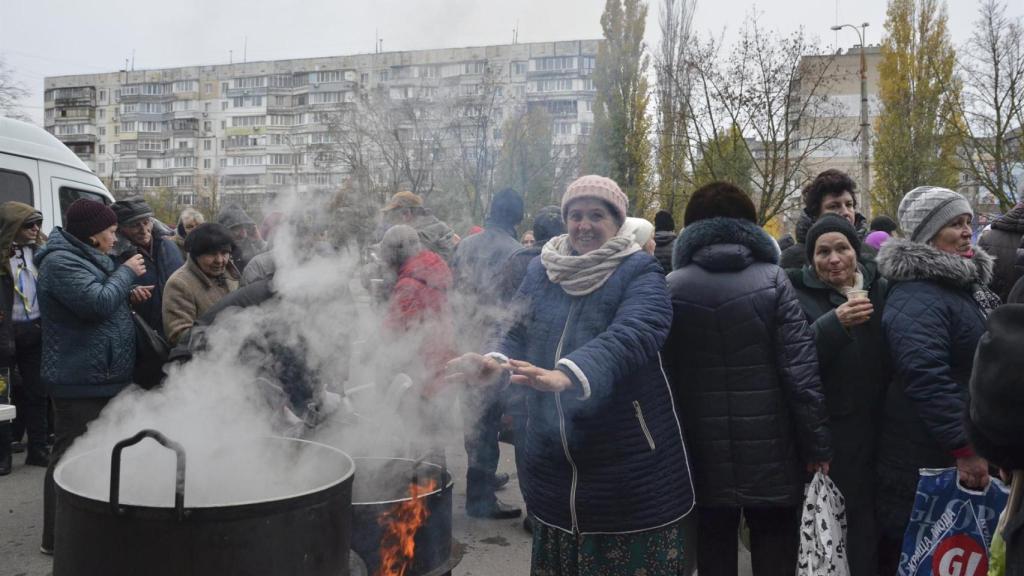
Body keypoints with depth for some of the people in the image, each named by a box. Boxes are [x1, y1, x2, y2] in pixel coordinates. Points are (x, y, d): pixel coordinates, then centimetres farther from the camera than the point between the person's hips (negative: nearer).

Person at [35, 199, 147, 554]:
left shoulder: (84, 258, 18)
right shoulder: (60, 262, -15)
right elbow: (98, 302, -25)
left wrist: (129, 296, 10)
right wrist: (127, 272, -12)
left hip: (102, 377, 10)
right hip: (80, 381, -10)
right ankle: (57, 537, 5)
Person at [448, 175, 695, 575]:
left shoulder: (639, 272, -9)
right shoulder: (541, 270, 6)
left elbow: (629, 336, -27)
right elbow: (518, 332, 3)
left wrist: (566, 375, -44)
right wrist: (497, 363, -22)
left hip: (628, 460, -4)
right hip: (554, 458, 5)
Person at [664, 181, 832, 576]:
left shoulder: (671, 288, -4)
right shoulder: (772, 279, -7)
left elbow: (662, 372, -2)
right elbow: (801, 368, -11)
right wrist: (817, 443, -3)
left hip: (704, 451, 1)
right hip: (769, 449, -1)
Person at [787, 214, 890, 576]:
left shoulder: (881, 290, 9)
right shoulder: (799, 296, -3)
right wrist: (835, 323, -28)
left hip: (877, 426, 4)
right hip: (826, 430, -4)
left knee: (870, 516, 10)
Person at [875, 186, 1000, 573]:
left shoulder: (966, 282, 11)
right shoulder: (916, 297, -22)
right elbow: (926, 376, -31)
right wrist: (964, 447, -30)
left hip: (974, 445, 10)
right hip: (928, 458, -10)